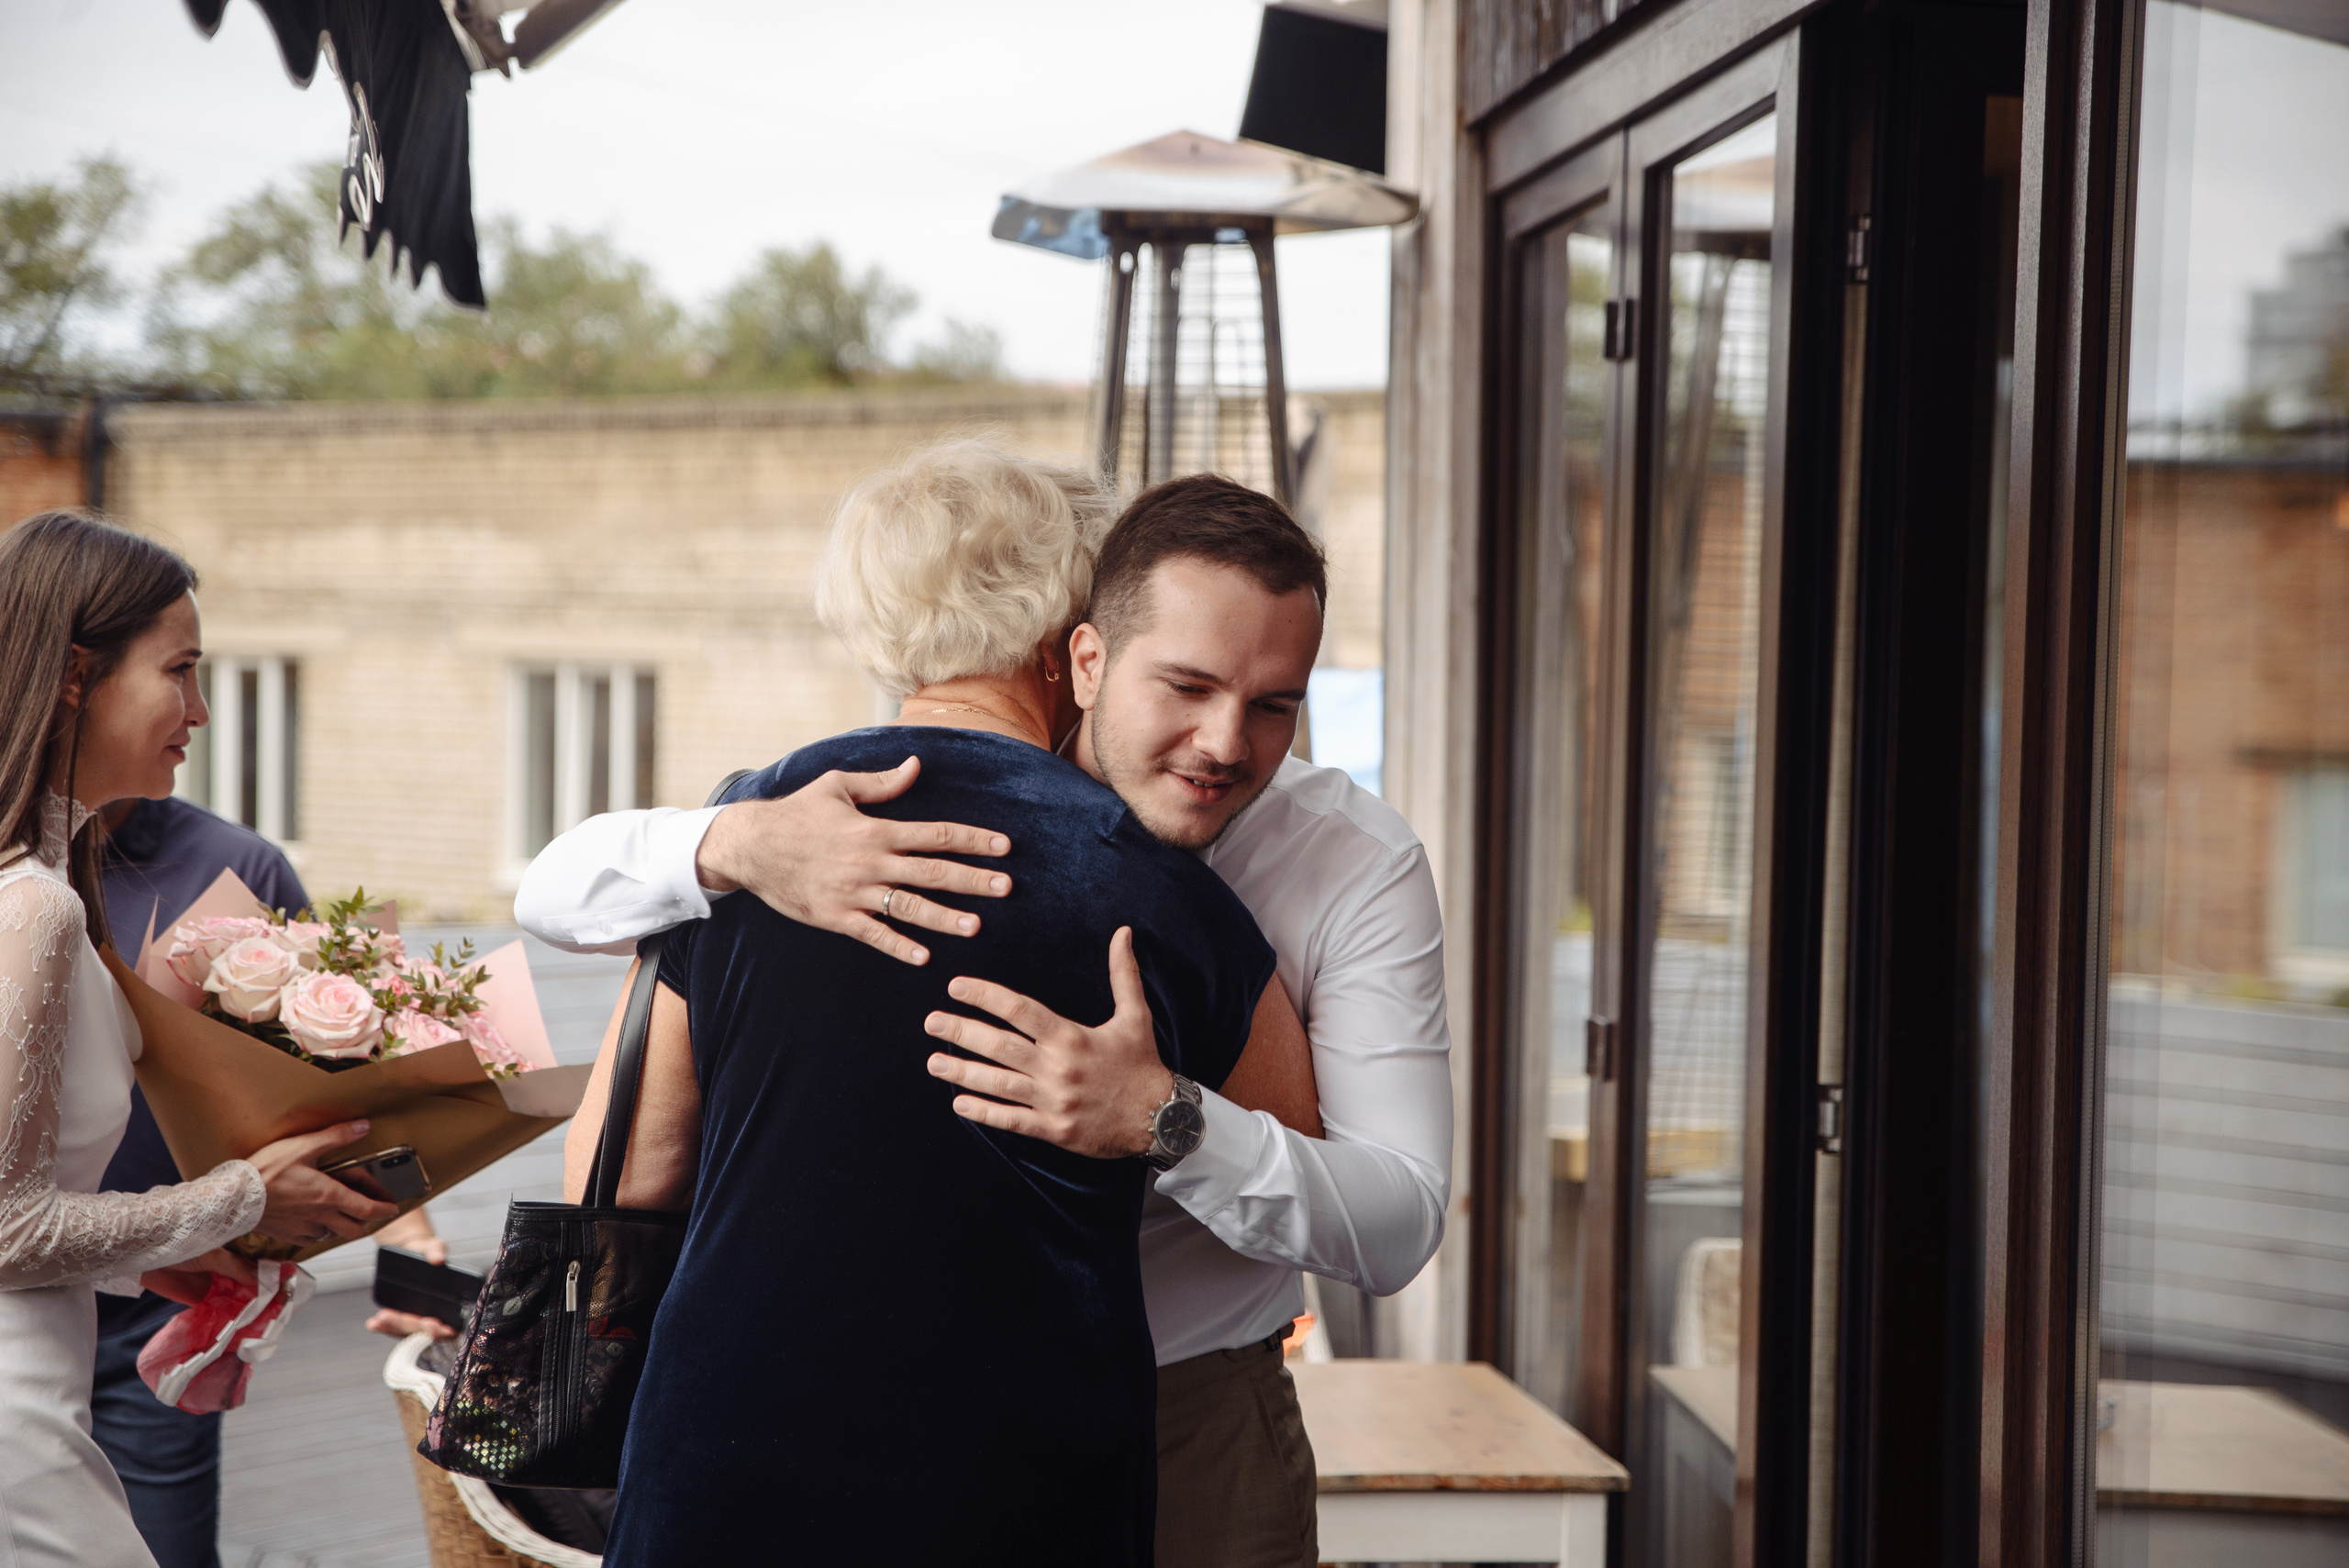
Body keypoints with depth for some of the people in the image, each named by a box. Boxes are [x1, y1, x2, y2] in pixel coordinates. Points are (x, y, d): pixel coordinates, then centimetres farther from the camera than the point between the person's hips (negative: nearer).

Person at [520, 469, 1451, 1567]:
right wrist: (733, 846, -37)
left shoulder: (1359, 865, -14)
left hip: (1196, 1434, 0)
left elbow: (1399, 1227, -21)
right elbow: (554, 893, -14)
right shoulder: (926, 810, -13)